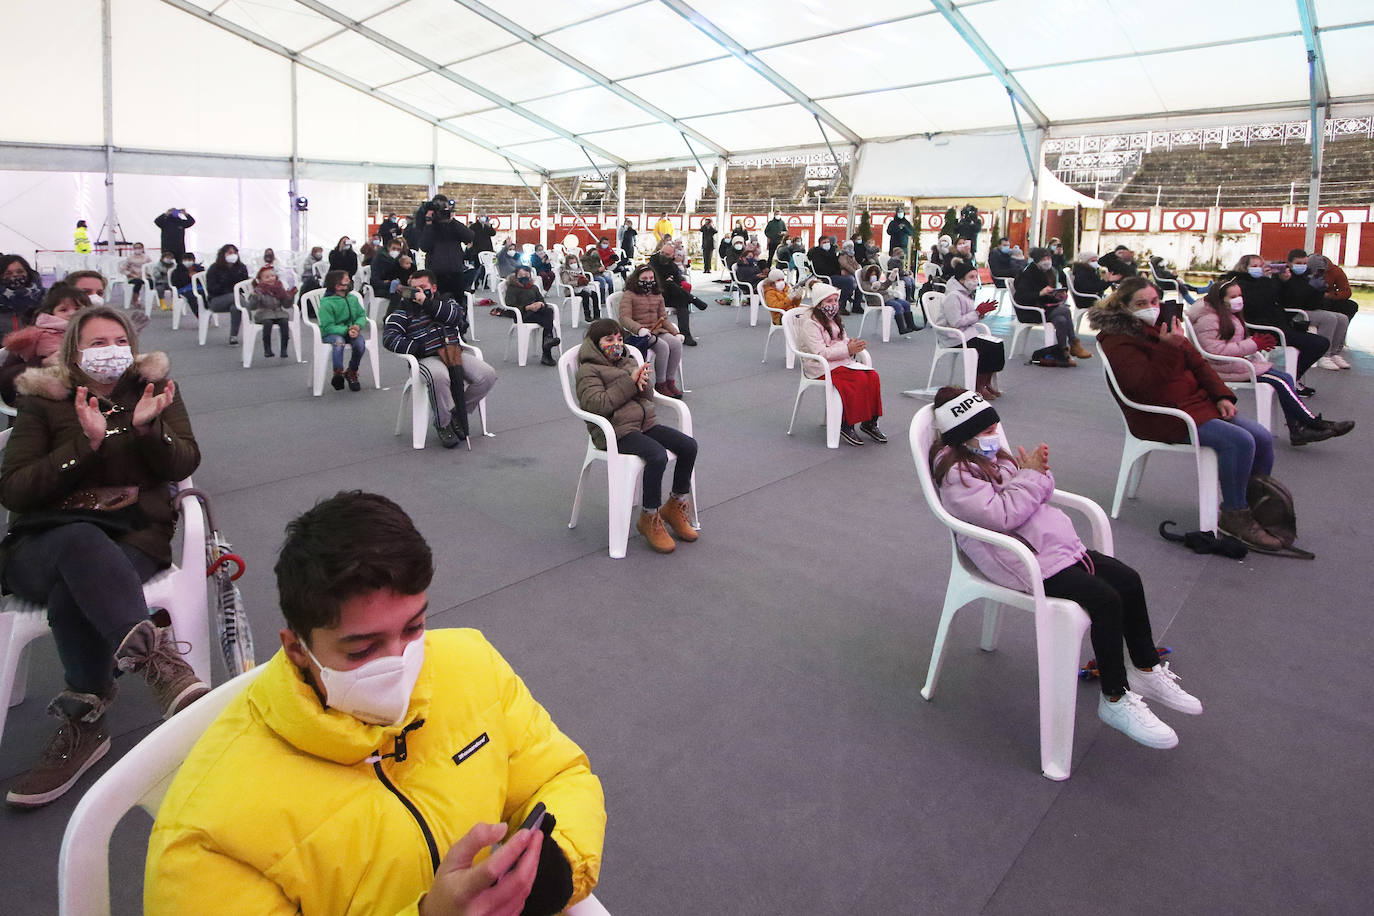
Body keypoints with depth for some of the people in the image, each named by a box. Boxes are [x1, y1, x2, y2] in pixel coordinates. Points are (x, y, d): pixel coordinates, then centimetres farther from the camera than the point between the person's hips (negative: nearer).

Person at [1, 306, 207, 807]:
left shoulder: (153, 387, 14)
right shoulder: (42, 401, 10)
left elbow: (183, 465, 3)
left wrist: (147, 427, -17)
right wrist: (87, 444, -14)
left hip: (135, 537, 1)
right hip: (41, 544, 0)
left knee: (71, 596, -33)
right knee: (82, 542, -38)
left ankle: (83, 721, -21)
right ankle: (157, 658, -51)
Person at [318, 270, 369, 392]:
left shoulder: (353, 298, 5)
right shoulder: (326, 303, -13)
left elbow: (362, 315, 10)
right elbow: (328, 327, -16)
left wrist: (357, 326, -13)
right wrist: (347, 330, -27)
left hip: (350, 331, 4)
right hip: (331, 334, -4)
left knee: (360, 342, -28)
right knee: (339, 342, -38)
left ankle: (351, 372, -4)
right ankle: (338, 374, -17)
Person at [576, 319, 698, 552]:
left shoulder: (628, 361, 21)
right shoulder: (588, 371, -1)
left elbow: (649, 397, 16)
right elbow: (598, 405, -17)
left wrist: (642, 382, -9)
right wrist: (629, 382, -15)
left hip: (645, 422, 7)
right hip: (616, 431, -7)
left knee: (688, 445, -12)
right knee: (658, 455, -32)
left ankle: (675, 507, 4)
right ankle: (650, 518, -16)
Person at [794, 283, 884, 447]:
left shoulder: (834, 320, 19)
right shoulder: (810, 324, -11)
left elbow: (843, 340, 25)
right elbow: (820, 353, -20)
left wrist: (853, 345, -1)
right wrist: (848, 349, -24)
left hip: (842, 361, 8)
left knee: (872, 376, -16)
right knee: (859, 379, -29)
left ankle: (870, 421, -10)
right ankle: (846, 425, -21)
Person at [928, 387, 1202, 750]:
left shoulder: (992, 455, 15)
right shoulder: (957, 476, -14)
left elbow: (1039, 496, 17)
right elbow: (1003, 515, -24)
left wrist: (1040, 471, -4)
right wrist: (1029, 475, -14)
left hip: (1053, 541, 10)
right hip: (1024, 561, -10)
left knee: (1128, 579, 3)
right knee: (1105, 600, -20)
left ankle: (1147, 670, 20)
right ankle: (1115, 700, -6)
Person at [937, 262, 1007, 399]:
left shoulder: (967, 293, 16)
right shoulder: (953, 296, -15)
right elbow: (956, 323, -22)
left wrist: (981, 311, 4)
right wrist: (977, 312, -15)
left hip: (967, 332, 9)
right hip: (954, 337, -9)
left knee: (998, 344, -10)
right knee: (988, 347, -24)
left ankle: (987, 383, -3)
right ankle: (979, 386, -11)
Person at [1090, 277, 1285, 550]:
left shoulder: (1162, 326, 17)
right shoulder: (1118, 341, -10)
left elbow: (1197, 362, 19)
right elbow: (1147, 383, -24)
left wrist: (1222, 396, 7)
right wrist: (1169, 347, -32)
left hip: (1198, 402, 9)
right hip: (1162, 419, -9)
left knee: (1263, 438, -3)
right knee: (1239, 441, -25)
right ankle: (1234, 517, -11)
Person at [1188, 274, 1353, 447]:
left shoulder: (1226, 315, 19)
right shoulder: (1208, 320, -15)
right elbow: (1217, 351, -24)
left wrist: (1256, 342, 6)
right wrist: (1253, 344, -19)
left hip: (1238, 362, 10)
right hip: (1226, 368, -10)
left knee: (1285, 378, -8)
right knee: (1280, 380, -17)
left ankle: (1297, 429, -14)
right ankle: (1315, 424, -9)